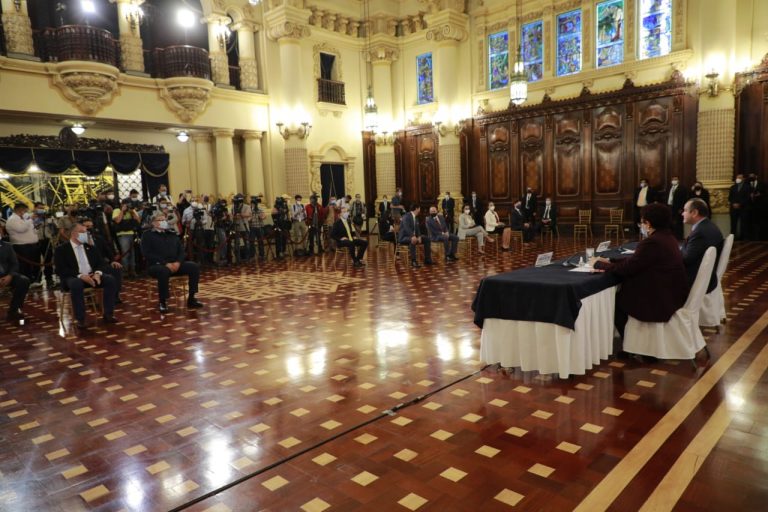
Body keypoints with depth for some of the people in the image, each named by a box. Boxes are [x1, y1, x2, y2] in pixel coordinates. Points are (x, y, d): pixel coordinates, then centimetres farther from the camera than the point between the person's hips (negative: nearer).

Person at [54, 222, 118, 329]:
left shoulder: (89, 247, 18)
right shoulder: (61, 249, 2)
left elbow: (100, 263, 14)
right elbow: (61, 270, -9)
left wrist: (97, 273, -10)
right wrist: (80, 275, -23)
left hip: (92, 275, 5)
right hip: (73, 278, -5)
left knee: (110, 280, -21)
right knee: (76, 284, -39)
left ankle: (108, 314, -17)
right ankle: (80, 319, -32)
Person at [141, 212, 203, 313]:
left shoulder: (172, 234, 20)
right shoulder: (147, 235, 4)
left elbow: (181, 250, 13)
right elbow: (147, 254, -9)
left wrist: (178, 262, -10)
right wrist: (165, 263, -19)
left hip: (175, 264, 5)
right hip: (157, 265, -5)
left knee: (194, 266, -17)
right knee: (163, 271, -40)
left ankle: (191, 298, -14)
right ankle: (162, 302, -23)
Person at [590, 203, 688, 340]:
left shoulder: (652, 242, -23)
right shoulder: (666, 236, 8)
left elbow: (626, 268, -19)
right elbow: (634, 261, 12)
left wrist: (598, 264, -5)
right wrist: (609, 261, 8)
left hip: (663, 299, -9)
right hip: (671, 293, 9)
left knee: (615, 302, 6)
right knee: (620, 292, 16)